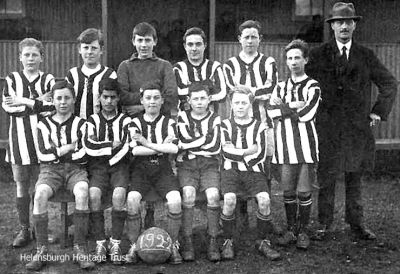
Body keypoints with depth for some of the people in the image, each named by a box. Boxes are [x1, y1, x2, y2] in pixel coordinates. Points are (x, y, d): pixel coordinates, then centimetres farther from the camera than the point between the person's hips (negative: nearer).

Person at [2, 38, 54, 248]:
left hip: (42, 137, -1)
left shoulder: (48, 80, 5)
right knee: (21, 185, 5)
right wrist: (37, 103, -11)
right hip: (19, 138, 1)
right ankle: (24, 229, 15)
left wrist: (23, 101, -10)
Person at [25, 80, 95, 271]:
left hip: (75, 169, -1)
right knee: (40, 194, -32)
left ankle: (80, 249, -26)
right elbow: (43, 154, -1)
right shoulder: (44, 125, 10)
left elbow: (83, 154, -2)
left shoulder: (81, 124, 8)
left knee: (82, 192, -34)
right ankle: (41, 251, -22)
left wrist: (57, 152, 0)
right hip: (50, 169, 1)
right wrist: (69, 147, -4)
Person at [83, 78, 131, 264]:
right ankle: (100, 243, -18)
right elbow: (89, 147, -4)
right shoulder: (92, 120, 13)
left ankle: (115, 243, -19)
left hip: (119, 165, -1)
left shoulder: (125, 121, 9)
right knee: (93, 195, -28)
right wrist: (112, 145, -4)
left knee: (119, 195, -30)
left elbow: (125, 148, -7)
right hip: (97, 167, 1)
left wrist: (101, 147, -6)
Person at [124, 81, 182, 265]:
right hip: (140, 169, 0)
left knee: (175, 200, -27)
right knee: (132, 199, -29)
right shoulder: (135, 123, 7)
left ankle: (173, 246, -8)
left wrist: (147, 143, -11)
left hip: (163, 170, 0)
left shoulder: (168, 123, 9)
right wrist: (162, 146, -8)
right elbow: (135, 150, -9)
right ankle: (133, 246, -12)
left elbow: (174, 148, -10)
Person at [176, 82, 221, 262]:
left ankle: (213, 242, -16)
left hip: (209, 164, 0)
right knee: (188, 193, -27)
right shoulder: (182, 117, 11)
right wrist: (206, 139, -7)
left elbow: (215, 147, -5)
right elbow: (186, 139, -7)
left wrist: (187, 147, -5)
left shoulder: (215, 119, 10)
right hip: (186, 165, 0)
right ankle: (187, 242, -20)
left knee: (213, 195, -25)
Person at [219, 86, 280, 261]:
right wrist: (250, 151, -4)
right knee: (229, 199, -29)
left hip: (254, 171, 1)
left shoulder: (258, 126, 11)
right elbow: (226, 152, -5)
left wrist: (237, 153, -4)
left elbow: (261, 156, -1)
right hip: (231, 170, -1)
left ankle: (263, 241, -6)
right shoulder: (225, 125, 11)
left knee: (264, 200, -26)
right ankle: (228, 242, -10)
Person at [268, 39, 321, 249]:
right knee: (287, 191, 8)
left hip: (305, 144, -3)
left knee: (304, 192, 1)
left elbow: (307, 115, -13)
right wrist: (295, 107, -11)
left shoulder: (312, 86, 2)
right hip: (285, 145, 3)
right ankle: (290, 230, 21)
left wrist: (283, 107, -3)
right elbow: (271, 111, -2)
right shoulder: (281, 87, 15)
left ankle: (303, 232, 13)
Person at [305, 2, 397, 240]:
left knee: (355, 179, 9)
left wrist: (379, 111, 6)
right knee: (326, 178, 2)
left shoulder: (366, 56, 8)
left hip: (358, 127, 2)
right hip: (327, 127, -2)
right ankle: (325, 224, 14)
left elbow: (390, 84, 14)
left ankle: (357, 224, 19)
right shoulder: (319, 55, 3)